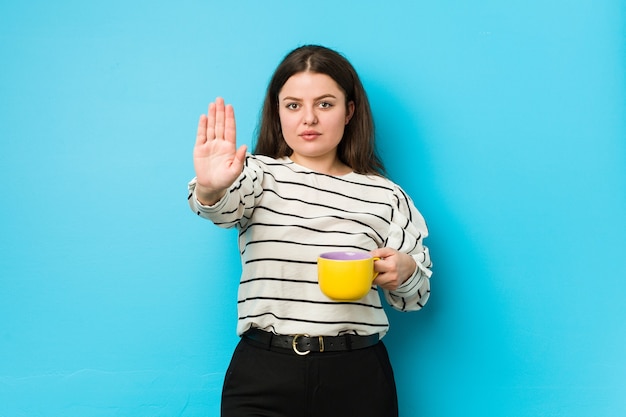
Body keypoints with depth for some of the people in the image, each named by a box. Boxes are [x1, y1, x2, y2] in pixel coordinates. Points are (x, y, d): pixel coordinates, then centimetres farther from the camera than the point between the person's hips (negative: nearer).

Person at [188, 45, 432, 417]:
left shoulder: (386, 196, 5)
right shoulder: (259, 174, 3)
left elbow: (414, 298, 10)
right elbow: (224, 205, -20)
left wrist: (405, 272, -12)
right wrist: (210, 189, -43)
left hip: (357, 378, 1)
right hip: (262, 375, -1)